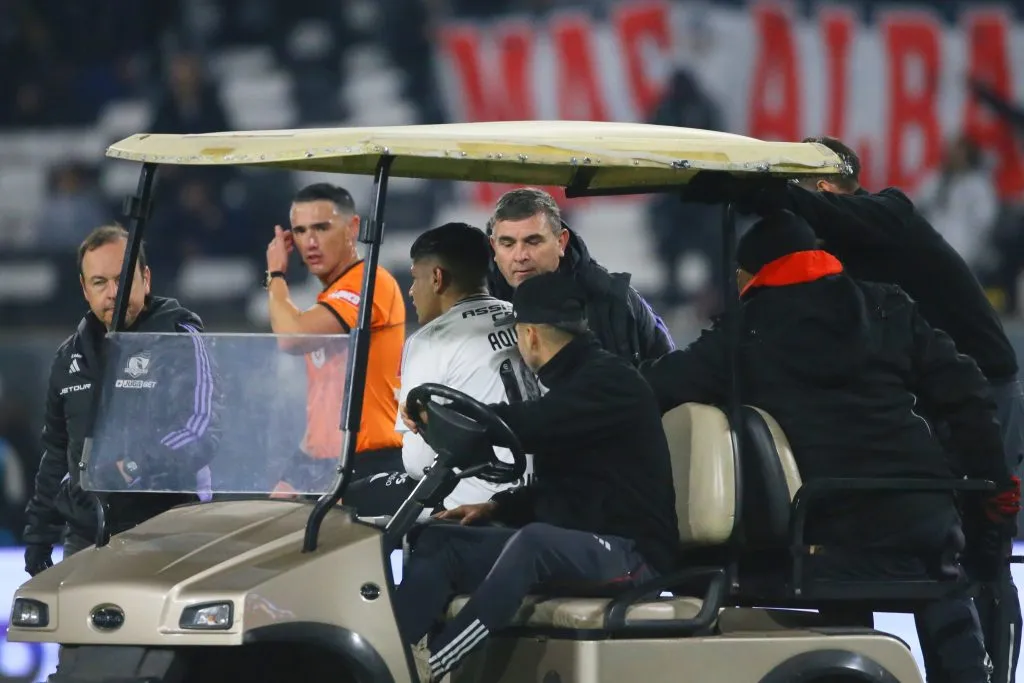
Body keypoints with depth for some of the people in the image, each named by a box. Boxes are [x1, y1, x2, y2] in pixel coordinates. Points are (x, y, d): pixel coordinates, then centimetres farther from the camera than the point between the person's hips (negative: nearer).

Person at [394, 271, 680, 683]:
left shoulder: (609, 380, -11)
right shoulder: (570, 382, 20)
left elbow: (528, 428, -25)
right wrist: (496, 507, 13)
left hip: (630, 553, -9)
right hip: (564, 545, 9)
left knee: (533, 541, -38)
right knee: (437, 541, -5)